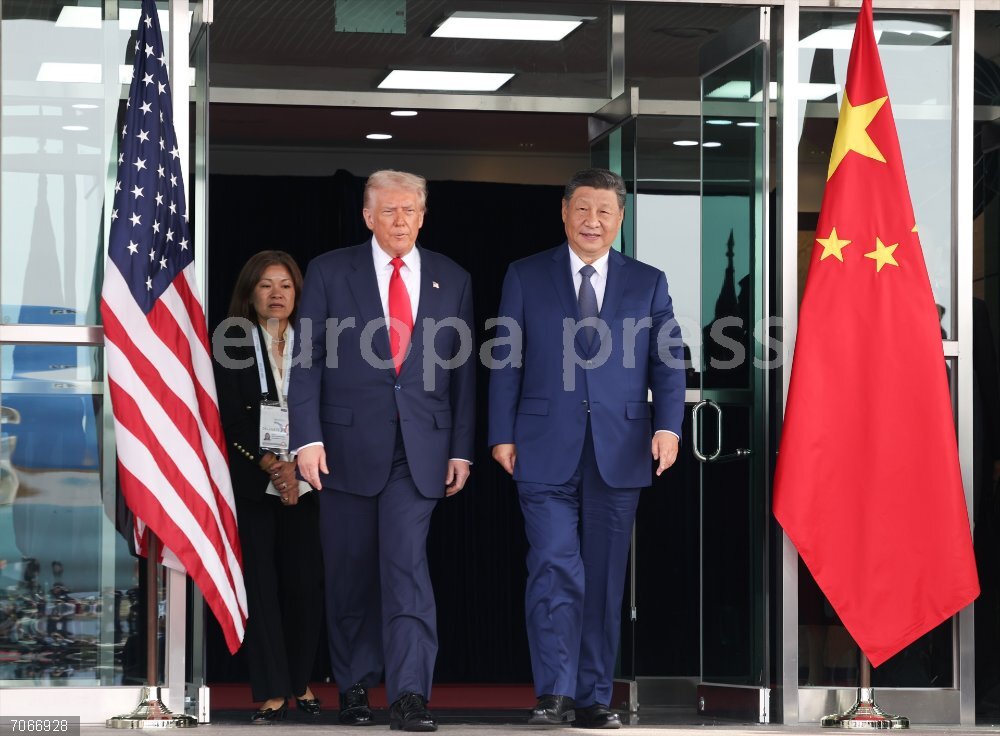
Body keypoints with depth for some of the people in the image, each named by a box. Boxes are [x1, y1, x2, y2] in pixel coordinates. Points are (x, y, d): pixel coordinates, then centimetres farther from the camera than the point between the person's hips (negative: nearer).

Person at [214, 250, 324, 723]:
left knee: (305, 580, -1)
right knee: (260, 582, -4)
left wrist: (296, 467, -10)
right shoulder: (232, 346, 4)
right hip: (252, 484, -2)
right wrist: (270, 466, -15)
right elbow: (233, 421, -3)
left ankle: (301, 682, 14)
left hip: (304, 482, 2)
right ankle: (272, 693, -3)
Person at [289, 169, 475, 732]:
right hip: (348, 445, 0)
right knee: (351, 574, 7)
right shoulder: (330, 273, 4)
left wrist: (461, 449, 5)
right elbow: (308, 361, 1)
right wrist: (308, 438, -8)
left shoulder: (453, 280, 9)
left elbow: (463, 371, 10)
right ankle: (355, 687, 20)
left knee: (407, 565, -12)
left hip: (420, 450, 0)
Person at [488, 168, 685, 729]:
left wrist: (668, 426, -8)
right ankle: (554, 695, -7)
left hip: (618, 452, 2)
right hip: (547, 451, -1)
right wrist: (503, 434, -1)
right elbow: (507, 362, 6)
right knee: (555, 570, -11)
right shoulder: (526, 277, 8)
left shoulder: (648, 283, 10)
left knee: (605, 579, 5)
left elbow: (668, 362, 7)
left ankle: (594, 699, 11)